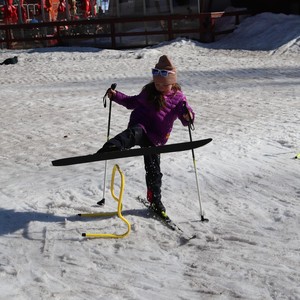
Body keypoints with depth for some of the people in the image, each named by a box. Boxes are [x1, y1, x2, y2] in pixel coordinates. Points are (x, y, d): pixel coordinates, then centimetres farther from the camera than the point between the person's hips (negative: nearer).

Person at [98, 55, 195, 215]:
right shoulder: (148, 91, 11)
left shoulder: (178, 98, 3)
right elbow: (133, 102, 26)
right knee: (134, 134, -38)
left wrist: (188, 116, -30)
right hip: (140, 125, -1)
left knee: (153, 170, 5)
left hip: (155, 138, 1)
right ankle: (111, 148, -70)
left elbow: (185, 118, -6)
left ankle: (155, 200, 25)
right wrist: (116, 96, 16)